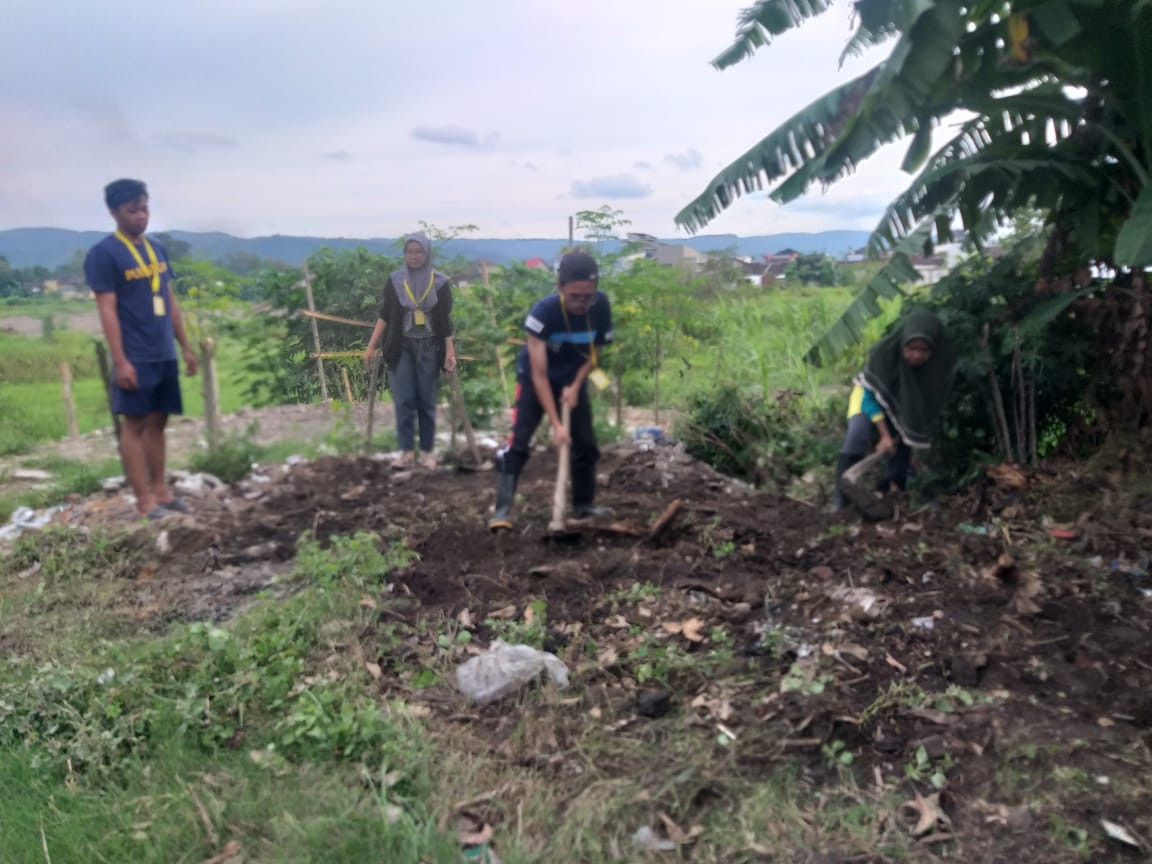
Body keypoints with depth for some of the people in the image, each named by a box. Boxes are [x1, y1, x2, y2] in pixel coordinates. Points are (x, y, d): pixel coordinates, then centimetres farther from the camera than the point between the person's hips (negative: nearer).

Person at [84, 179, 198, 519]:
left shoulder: (156, 249, 13)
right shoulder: (103, 254, -8)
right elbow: (107, 310, -12)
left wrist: (185, 347, 15)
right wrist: (120, 361, -17)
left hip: (164, 355, 7)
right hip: (135, 358, -7)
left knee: (158, 421, 11)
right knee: (135, 424, -1)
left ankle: (160, 489, 19)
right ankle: (144, 498, 3)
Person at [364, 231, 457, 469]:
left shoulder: (440, 283, -1)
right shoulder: (395, 281, 2)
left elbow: (445, 320, 1)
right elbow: (385, 316, 4)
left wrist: (450, 352, -3)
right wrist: (371, 346, 0)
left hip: (429, 348, -1)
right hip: (402, 347, 1)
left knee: (427, 401, 3)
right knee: (403, 400, -3)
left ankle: (428, 451, 12)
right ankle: (407, 452, 1)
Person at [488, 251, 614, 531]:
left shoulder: (601, 306, -24)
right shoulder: (543, 312, -35)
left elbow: (594, 353, -5)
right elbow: (539, 374, -33)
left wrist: (575, 386, -18)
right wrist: (556, 424, -36)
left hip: (573, 380, 4)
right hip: (534, 378, -4)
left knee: (586, 444, 5)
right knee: (518, 443, -15)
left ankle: (584, 505, 19)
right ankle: (503, 509, -14)